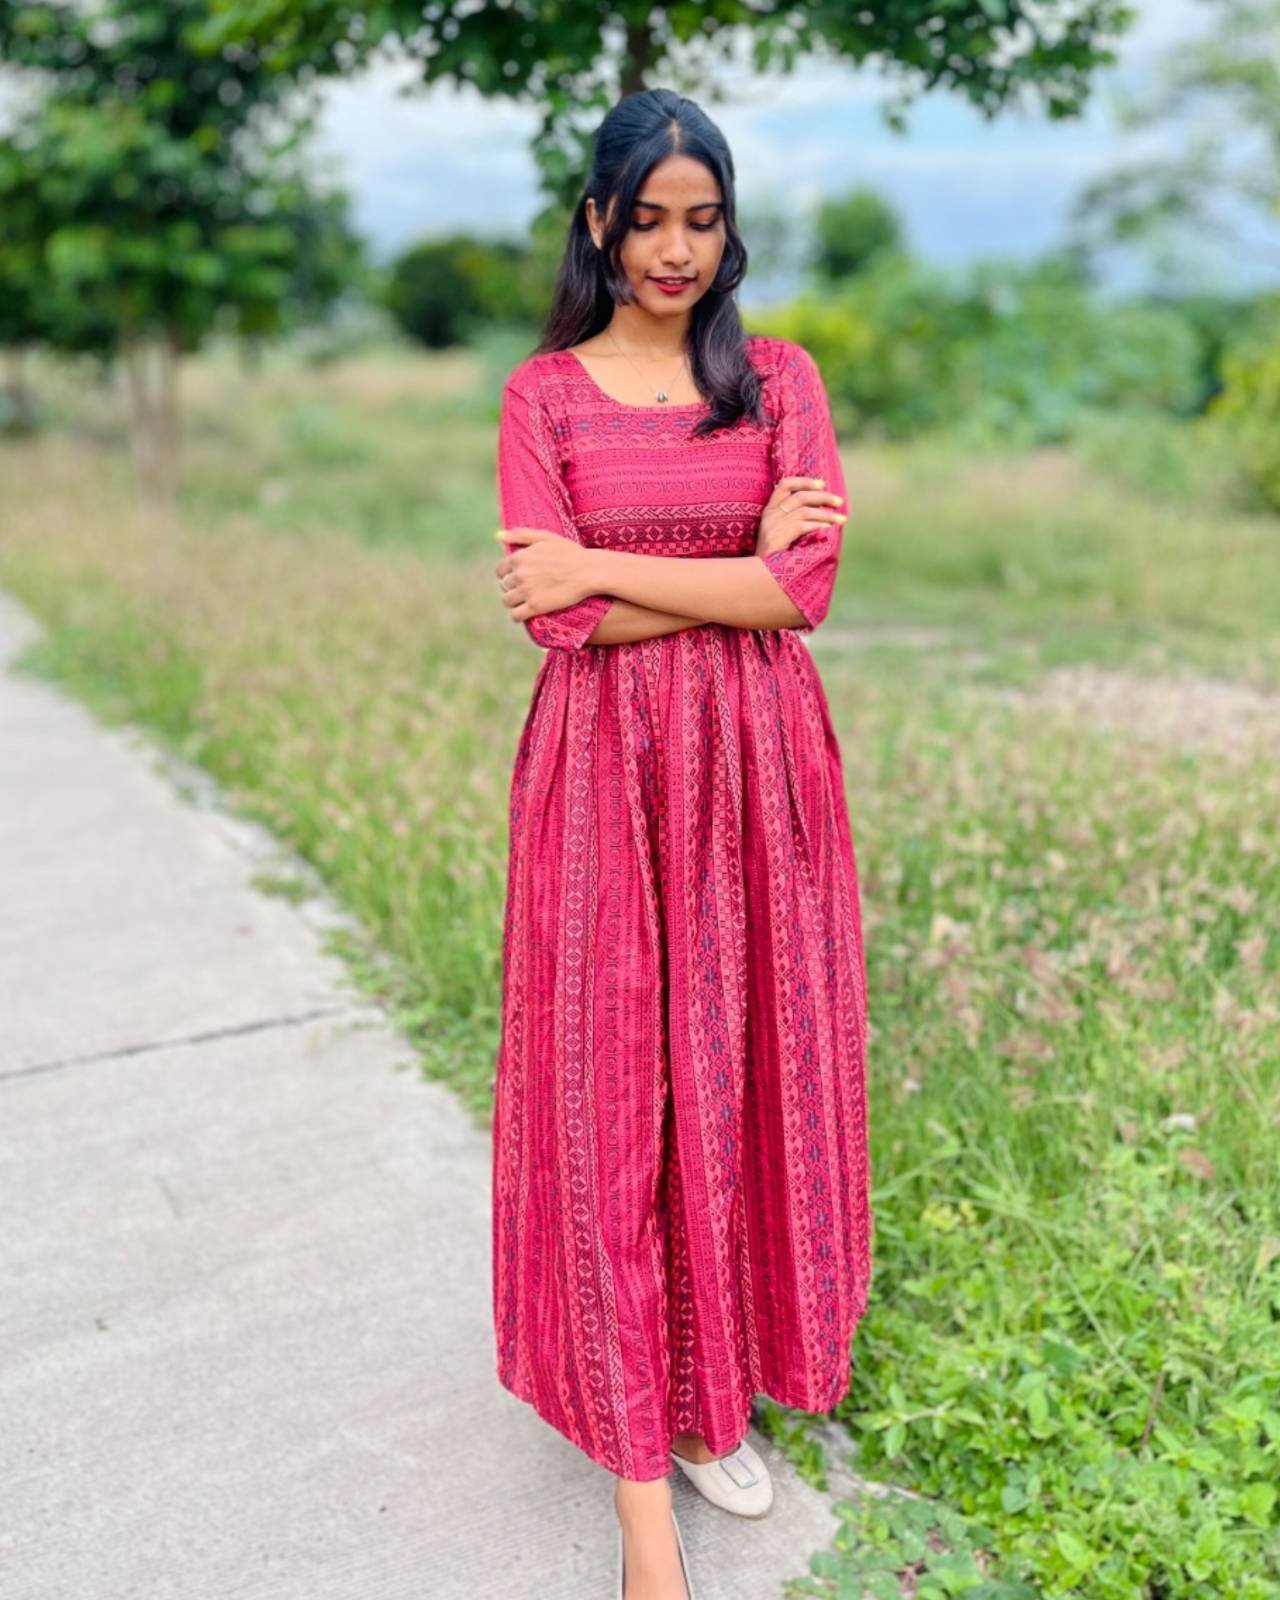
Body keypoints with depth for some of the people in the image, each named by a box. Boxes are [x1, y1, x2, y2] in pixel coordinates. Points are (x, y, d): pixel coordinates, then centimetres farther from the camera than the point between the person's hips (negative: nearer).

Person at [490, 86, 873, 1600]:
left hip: (757, 765, 2)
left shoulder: (781, 379, 6)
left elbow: (808, 586, -8)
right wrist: (739, 569, -10)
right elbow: (553, 616, -9)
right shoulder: (544, 392, 2)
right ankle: (641, 1475, 14)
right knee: (610, 1101, 1)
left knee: (739, 1078, 8)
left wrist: (602, 566, -11)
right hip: (605, 768, -2)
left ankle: (715, 1391, 29)